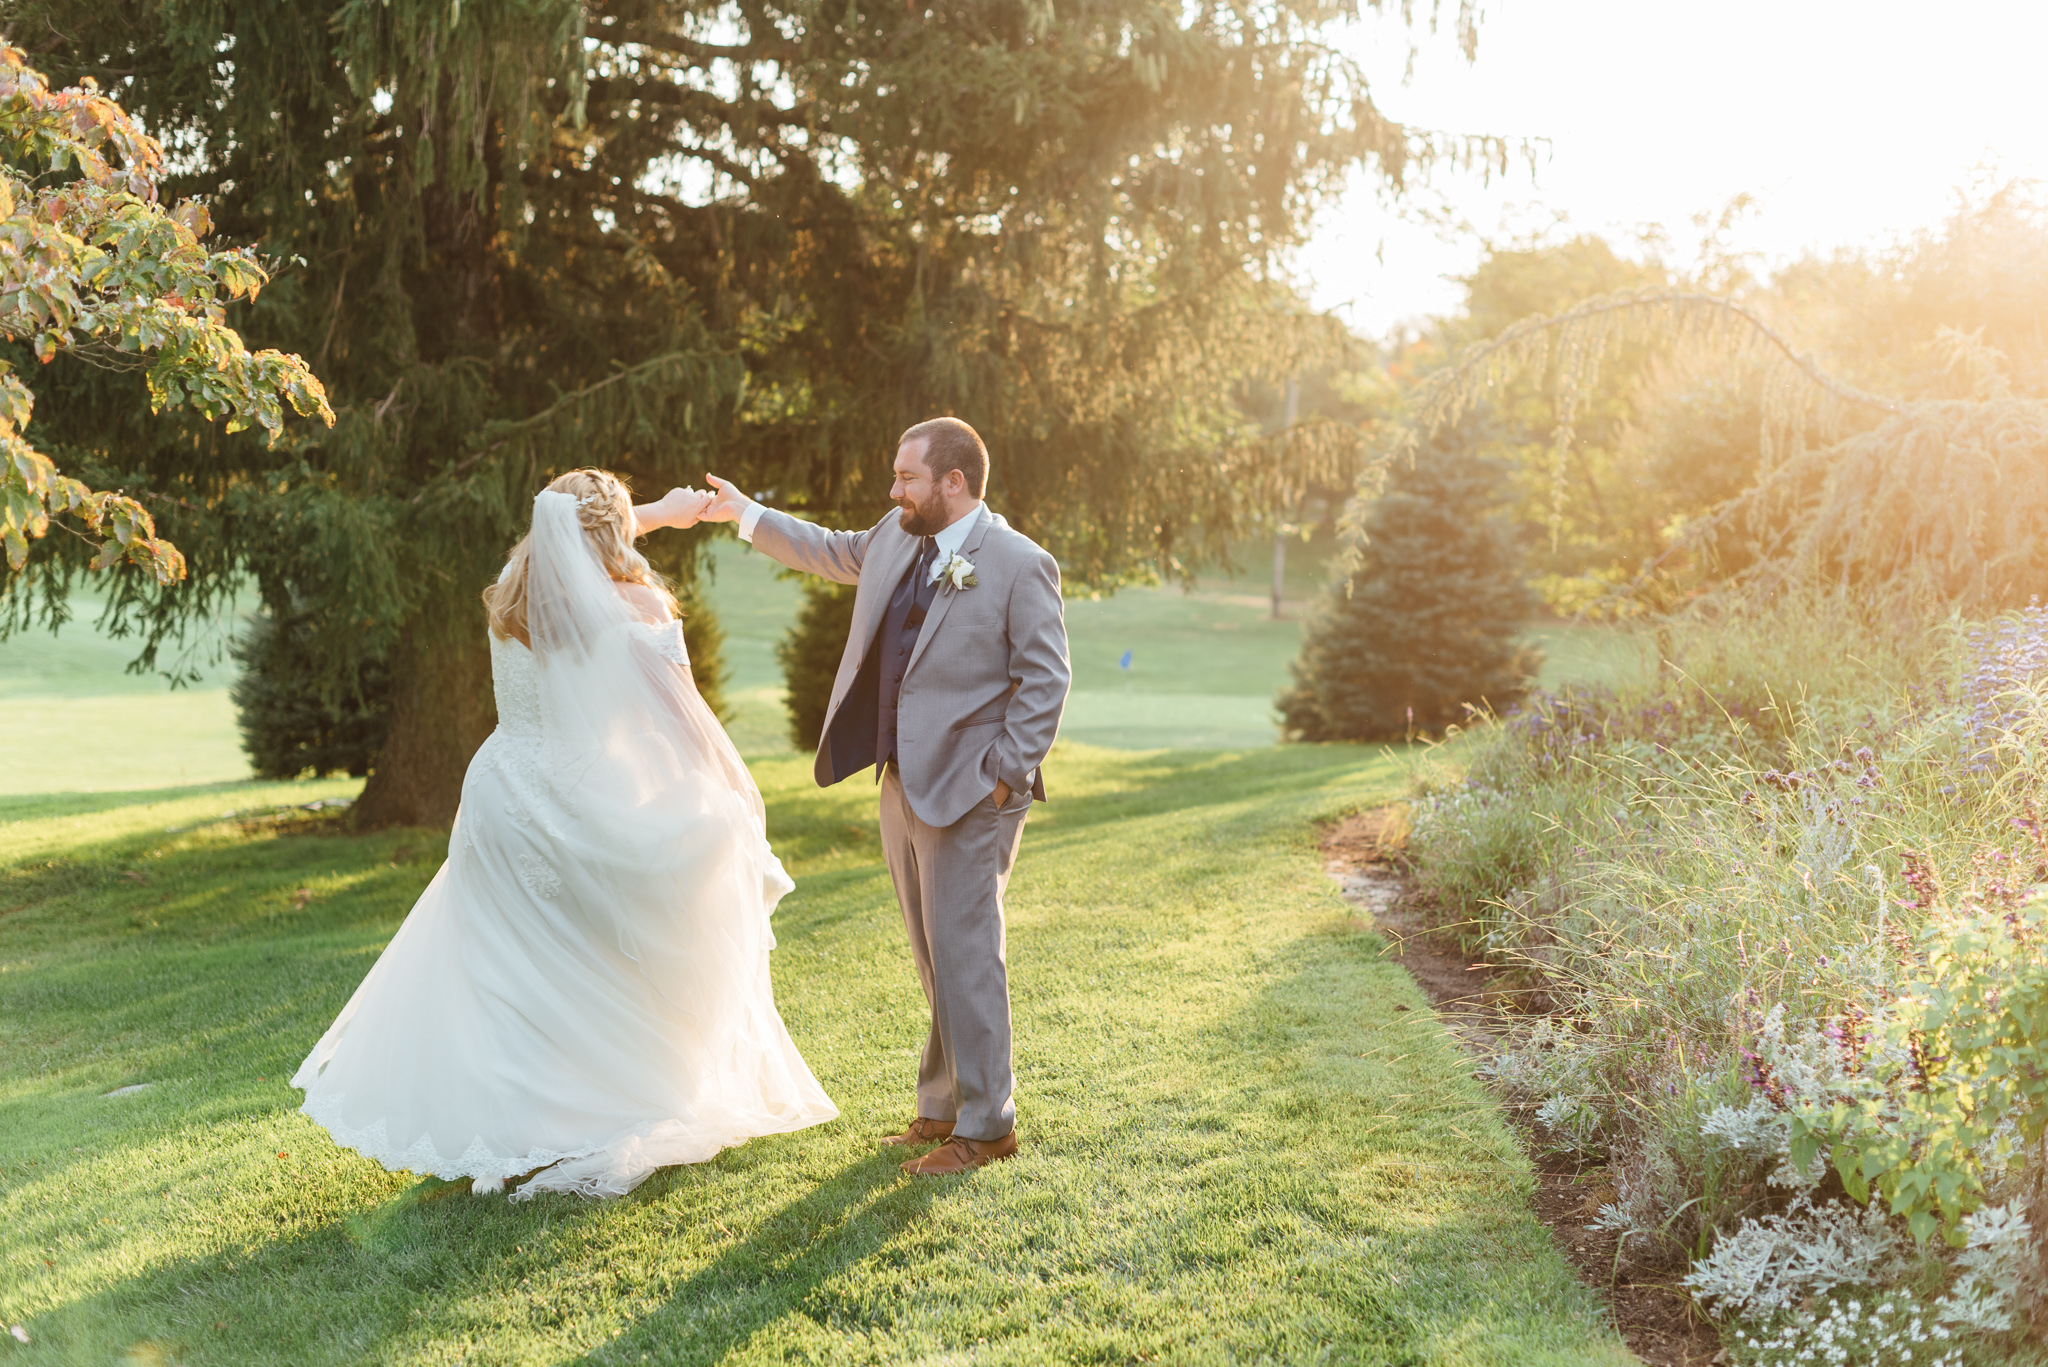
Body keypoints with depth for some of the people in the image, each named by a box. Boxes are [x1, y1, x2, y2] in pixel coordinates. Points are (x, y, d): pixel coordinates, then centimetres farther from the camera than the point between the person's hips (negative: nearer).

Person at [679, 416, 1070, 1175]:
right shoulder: (898, 539, 9)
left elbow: (1045, 679, -13)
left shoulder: (1020, 565, -13)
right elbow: (834, 553, 29)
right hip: (904, 783, 8)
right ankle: (945, 1105, 27)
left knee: (964, 956, -5)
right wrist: (746, 513, 31)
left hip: (969, 793, -8)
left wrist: (1009, 773, -16)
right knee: (937, 961, 16)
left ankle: (986, 1124, 7)